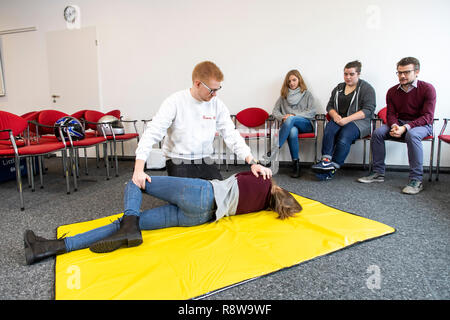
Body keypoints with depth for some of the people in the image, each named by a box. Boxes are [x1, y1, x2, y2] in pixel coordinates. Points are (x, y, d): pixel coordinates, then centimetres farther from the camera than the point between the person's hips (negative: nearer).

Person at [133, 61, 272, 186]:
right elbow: (152, 134, -18)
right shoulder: (175, 102, -14)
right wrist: (138, 170, -30)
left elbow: (232, 135, -3)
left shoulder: (217, 104, -2)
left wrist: (252, 162, -17)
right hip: (179, 161, -3)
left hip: (205, 160, 4)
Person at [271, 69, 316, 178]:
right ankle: (295, 164, -30)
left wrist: (294, 115, -10)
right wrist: (283, 118, -8)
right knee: (292, 132, -38)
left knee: (291, 119, -37)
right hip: (290, 125, 1)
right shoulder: (284, 95, 22)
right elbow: (275, 111, 15)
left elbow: (312, 112, 3)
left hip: (305, 124, -1)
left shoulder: (307, 94, 16)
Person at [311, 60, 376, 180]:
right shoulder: (338, 88, 20)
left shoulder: (367, 88, 3)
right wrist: (335, 115, -6)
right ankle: (326, 160, -38)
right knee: (329, 130, -31)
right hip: (339, 119, 4)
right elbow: (330, 106, 18)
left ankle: (333, 168, -32)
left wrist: (347, 119, -19)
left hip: (359, 121, -4)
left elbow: (368, 110, -8)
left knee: (344, 137, -34)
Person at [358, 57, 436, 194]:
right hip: (399, 123, 4)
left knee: (412, 134, -38)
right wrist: (394, 126, -22)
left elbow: (427, 116, -16)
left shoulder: (427, 89, -9)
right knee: (377, 132, -22)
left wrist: (405, 127, -30)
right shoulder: (392, 91, 4)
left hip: (422, 125, -4)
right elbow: (390, 114, 3)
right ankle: (378, 173, -14)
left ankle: (416, 180, -32)